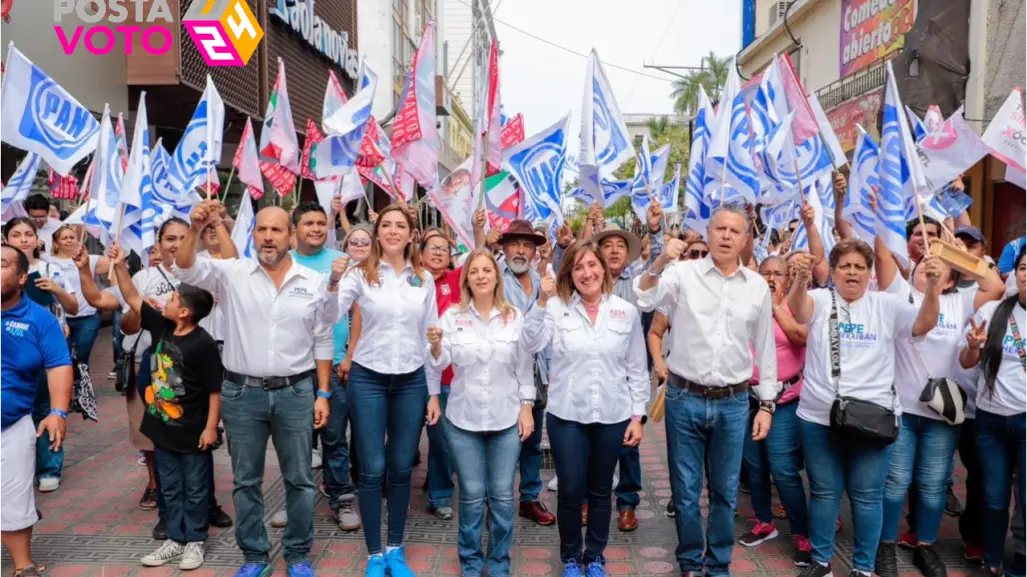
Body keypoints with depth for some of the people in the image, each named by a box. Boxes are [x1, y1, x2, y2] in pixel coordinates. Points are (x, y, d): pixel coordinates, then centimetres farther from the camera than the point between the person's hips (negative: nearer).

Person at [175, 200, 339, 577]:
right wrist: (195, 229, -33)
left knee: (299, 479, 10)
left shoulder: (314, 282, -1)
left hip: (296, 393, 0)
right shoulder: (232, 274, -2)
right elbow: (186, 270, -15)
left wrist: (323, 394, 1)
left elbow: (322, 342, 3)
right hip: (242, 393, 0)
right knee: (246, 480, 12)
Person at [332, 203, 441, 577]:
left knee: (401, 468, 10)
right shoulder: (360, 274, -3)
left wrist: (434, 392, 6)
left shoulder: (424, 279, 4)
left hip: (411, 382, 2)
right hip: (368, 380, -2)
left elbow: (430, 338, 7)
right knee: (372, 469, 3)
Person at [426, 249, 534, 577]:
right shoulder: (452, 315, -1)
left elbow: (525, 367, 3)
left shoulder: (515, 317, 0)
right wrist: (436, 345, -27)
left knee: (502, 496, 6)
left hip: (507, 419, 0)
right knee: (472, 495, 7)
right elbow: (440, 364, -7)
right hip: (464, 419, 0)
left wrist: (526, 407, -2)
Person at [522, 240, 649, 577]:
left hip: (612, 416, 1)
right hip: (567, 415, -1)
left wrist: (637, 415, 2)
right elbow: (530, 344, -17)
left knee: (600, 491, 15)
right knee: (570, 491, 5)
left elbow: (637, 369, 4)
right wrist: (542, 301, -25)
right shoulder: (557, 308, -3)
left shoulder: (626, 311, 0)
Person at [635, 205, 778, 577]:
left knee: (725, 491, 13)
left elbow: (765, 349, 9)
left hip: (733, 403, 2)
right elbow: (642, 301, -19)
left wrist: (767, 405, 8)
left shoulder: (758, 286, 3)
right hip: (684, 398, -2)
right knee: (686, 489, 10)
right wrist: (660, 262, -33)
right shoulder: (683, 273, -5)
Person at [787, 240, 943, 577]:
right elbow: (798, 310, -21)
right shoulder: (821, 300, 0)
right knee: (824, 492, 12)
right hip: (819, 417, 0)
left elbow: (924, 325, -8)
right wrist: (801, 279, -43)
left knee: (867, 496, 7)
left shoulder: (886, 305, 4)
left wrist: (932, 286, -26)